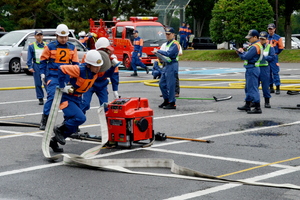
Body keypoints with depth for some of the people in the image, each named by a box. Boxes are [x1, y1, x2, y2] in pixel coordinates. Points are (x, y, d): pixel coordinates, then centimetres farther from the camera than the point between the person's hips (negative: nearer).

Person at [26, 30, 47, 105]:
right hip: (36, 66, 0)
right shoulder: (31, 46, 5)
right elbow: (29, 58, 6)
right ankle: (40, 99, 10)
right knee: (38, 84, 3)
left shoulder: (46, 45, 8)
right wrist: (30, 67, -5)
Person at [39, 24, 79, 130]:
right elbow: (43, 60, 6)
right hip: (53, 75, -4)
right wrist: (42, 73, -1)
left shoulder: (72, 48, 10)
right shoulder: (50, 47, 0)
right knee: (52, 96, -14)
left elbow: (75, 63, 14)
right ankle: (44, 120, -9)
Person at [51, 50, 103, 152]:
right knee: (80, 118, -24)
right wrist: (63, 87, -25)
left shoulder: (95, 72, -3)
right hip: (67, 98, -8)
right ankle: (59, 128, -5)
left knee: (73, 126, 10)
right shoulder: (80, 70, -27)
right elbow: (61, 69, -27)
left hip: (77, 99, 8)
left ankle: (54, 141, 26)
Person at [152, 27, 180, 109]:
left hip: (172, 65, -10)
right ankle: (166, 100, 24)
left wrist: (158, 51, -17)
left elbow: (169, 53, -24)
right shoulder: (168, 43, 18)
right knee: (162, 83, 13)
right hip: (166, 65, 10)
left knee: (170, 85, -7)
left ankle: (172, 103, -2)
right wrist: (160, 55, 5)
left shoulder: (175, 44, -12)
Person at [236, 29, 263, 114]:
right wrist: (242, 52, 2)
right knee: (248, 88, 19)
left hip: (252, 69, -11)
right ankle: (247, 105, 29)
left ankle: (258, 108, -9)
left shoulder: (255, 47, -18)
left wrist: (241, 52, -2)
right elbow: (248, 55, 17)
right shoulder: (257, 45, 16)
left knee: (253, 89, -9)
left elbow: (246, 57, -21)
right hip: (251, 69, 11)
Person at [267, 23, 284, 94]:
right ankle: (271, 88, 16)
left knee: (275, 72, -8)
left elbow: (281, 47, 3)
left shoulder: (278, 38, -1)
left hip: (274, 57, -4)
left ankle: (278, 88, -6)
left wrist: (276, 53, 2)